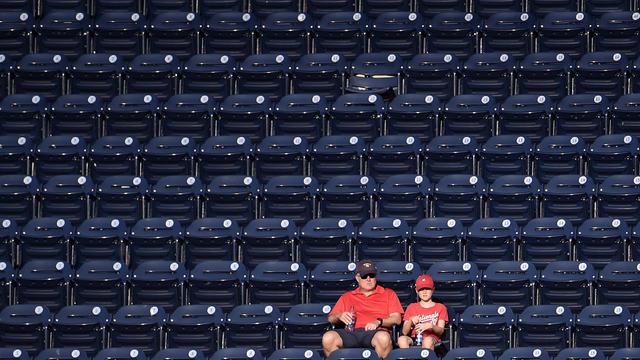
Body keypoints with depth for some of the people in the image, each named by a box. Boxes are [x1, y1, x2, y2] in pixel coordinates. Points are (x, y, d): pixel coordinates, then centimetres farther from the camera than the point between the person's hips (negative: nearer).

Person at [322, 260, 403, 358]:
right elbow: (331, 318, 23)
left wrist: (378, 322, -8)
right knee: (327, 338, -32)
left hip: (376, 332, -2)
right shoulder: (347, 297, 31)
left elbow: (397, 319, 11)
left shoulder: (388, 294, 25)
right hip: (351, 332, 2)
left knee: (383, 338, -42)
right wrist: (339, 316, -2)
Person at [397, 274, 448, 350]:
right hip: (414, 339, 2)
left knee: (428, 340, -40)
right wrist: (411, 321, -7)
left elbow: (440, 331, 4)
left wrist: (431, 326, -18)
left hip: (433, 338, -2)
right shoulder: (411, 307, 23)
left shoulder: (440, 307, 18)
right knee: (401, 339, -33)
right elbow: (404, 332, 13)